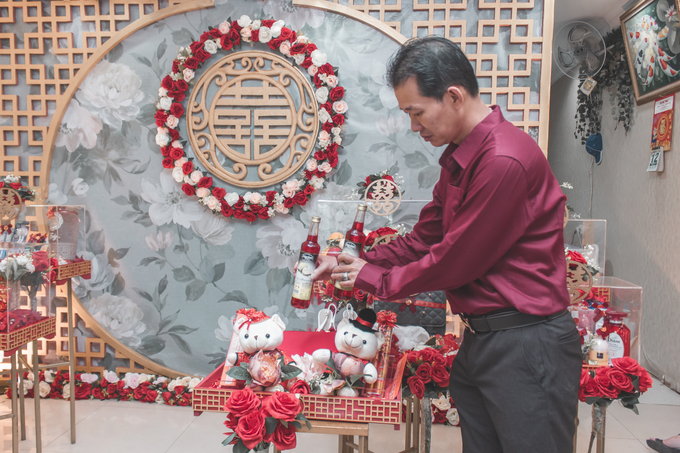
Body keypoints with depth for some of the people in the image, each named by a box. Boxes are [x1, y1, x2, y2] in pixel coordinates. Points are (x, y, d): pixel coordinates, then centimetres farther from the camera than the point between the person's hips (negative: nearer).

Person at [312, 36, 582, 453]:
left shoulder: (505, 160, -23)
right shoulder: (459, 158, 11)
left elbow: (457, 259, -19)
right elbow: (426, 236, 15)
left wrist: (379, 279, -6)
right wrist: (365, 261, 4)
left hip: (526, 344, -9)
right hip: (480, 338, 9)